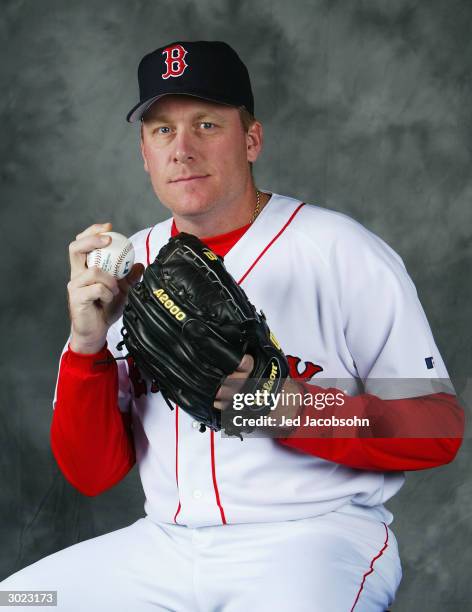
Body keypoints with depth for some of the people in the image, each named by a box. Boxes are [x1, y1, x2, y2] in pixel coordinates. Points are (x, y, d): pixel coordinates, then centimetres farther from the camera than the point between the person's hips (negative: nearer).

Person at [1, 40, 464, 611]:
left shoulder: (342, 251, -5)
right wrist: (87, 346, -11)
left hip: (317, 534, -4)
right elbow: (92, 474, 6)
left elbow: (439, 431, -6)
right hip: (165, 545, 5)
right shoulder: (126, 269, 9)